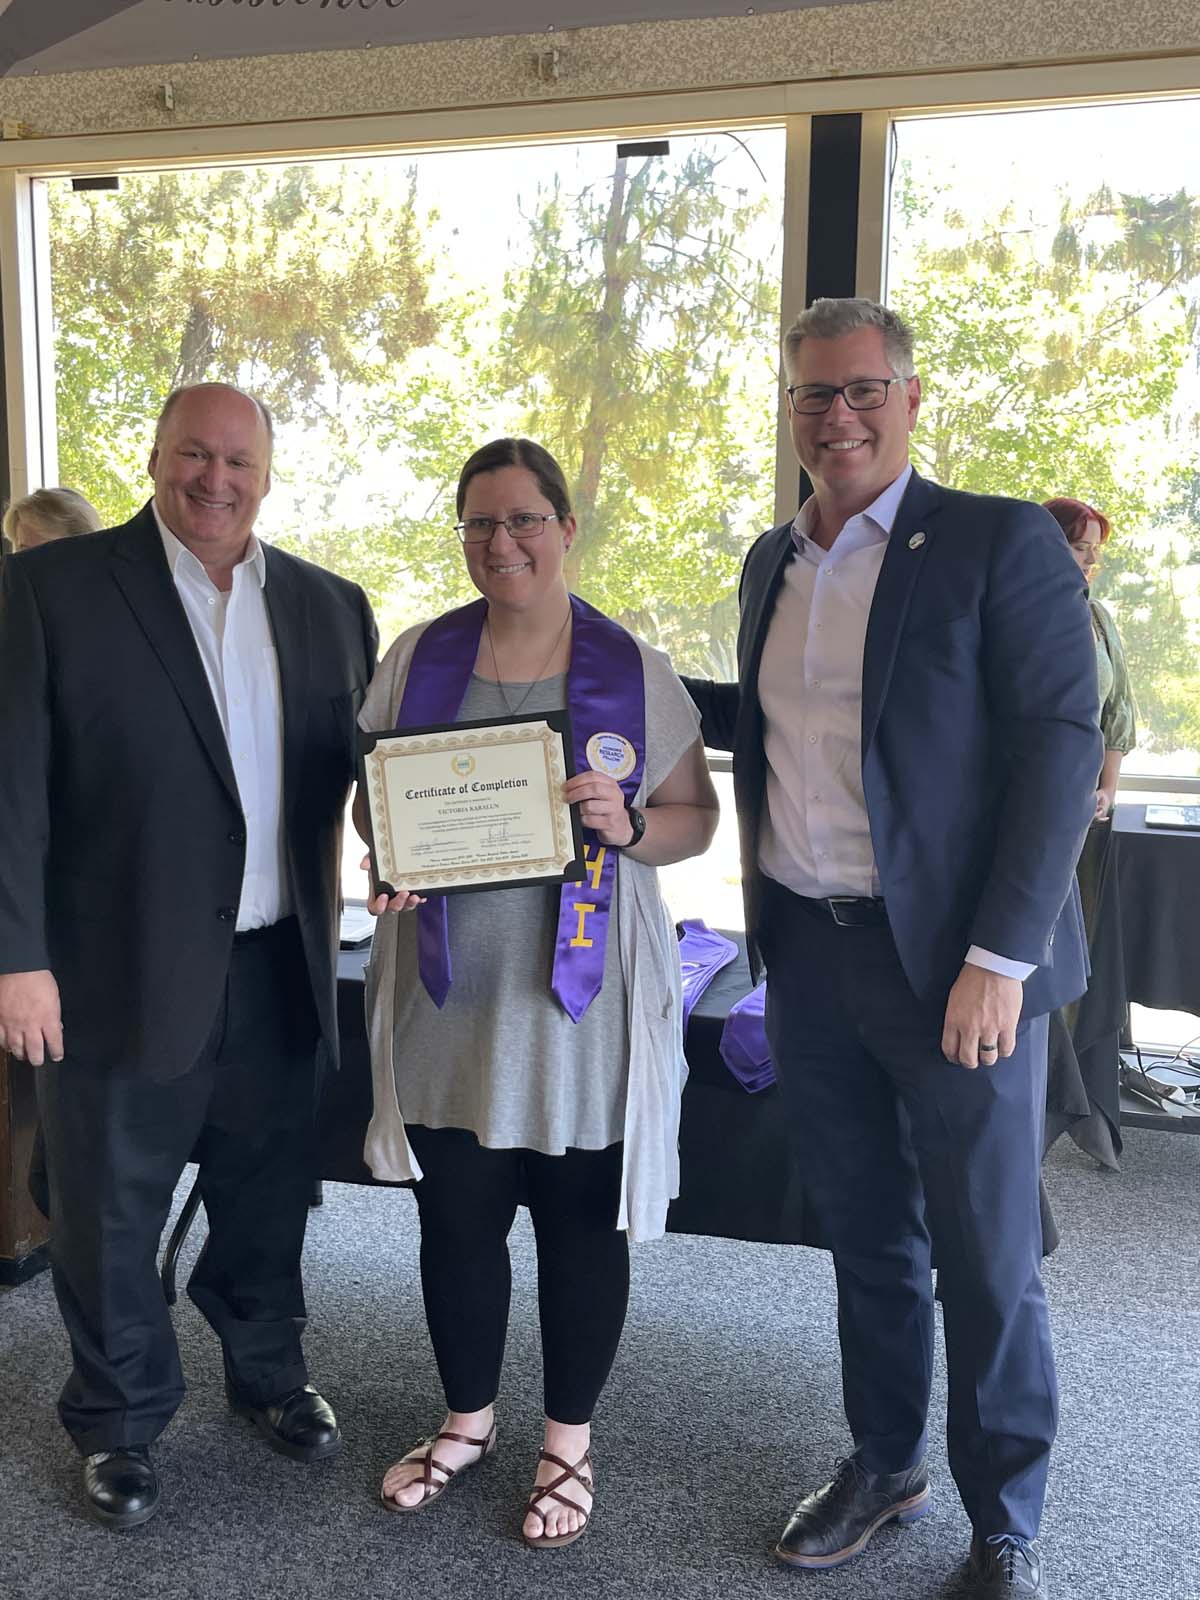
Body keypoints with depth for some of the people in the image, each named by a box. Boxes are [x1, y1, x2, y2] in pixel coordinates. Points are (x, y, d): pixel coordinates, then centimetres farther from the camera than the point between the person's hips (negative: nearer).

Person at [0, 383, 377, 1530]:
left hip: (277, 971, 4)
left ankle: (269, 1374, 44)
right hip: (120, 976, -3)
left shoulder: (328, 605, 6)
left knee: (267, 1201, 20)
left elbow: (360, 764, 11)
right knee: (110, 1214, 14)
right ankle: (118, 1423, 36)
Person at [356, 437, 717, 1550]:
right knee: (454, 1218, 13)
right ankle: (467, 1420, 37)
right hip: (449, 991, 2)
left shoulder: (634, 669, -1)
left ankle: (569, 1442, 32)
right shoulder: (417, 658, 5)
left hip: (579, 995, -2)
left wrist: (627, 824, -18)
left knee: (582, 1225, 10)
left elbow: (696, 817, 3)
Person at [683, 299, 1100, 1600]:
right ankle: (883, 1466, 39)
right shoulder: (773, 563, 12)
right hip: (809, 956, 5)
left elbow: (1060, 747, -13)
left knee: (986, 1261, 7)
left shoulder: (1001, 542, -7)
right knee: (864, 1238, 19)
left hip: (955, 964, -5)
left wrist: (999, 958, -18)